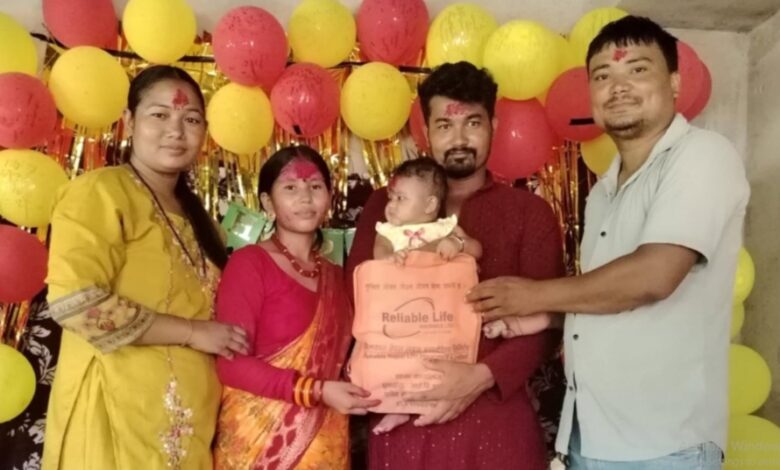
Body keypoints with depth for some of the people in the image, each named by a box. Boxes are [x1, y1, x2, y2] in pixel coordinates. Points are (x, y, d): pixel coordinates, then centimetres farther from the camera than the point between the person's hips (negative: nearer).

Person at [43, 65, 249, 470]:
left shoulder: (193, 214, 15)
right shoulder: (100, 191, -10)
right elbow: (74, 302, -21)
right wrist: (193, 333, -16)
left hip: (188, 418, 7)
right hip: (119, 411, -7)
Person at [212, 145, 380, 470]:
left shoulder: (335, 276, 9)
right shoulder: (249, 262, -9)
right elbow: (231, 362, -15)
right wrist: (316, 391, -20)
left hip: (326, 440, 6)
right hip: (260, 438, -5)